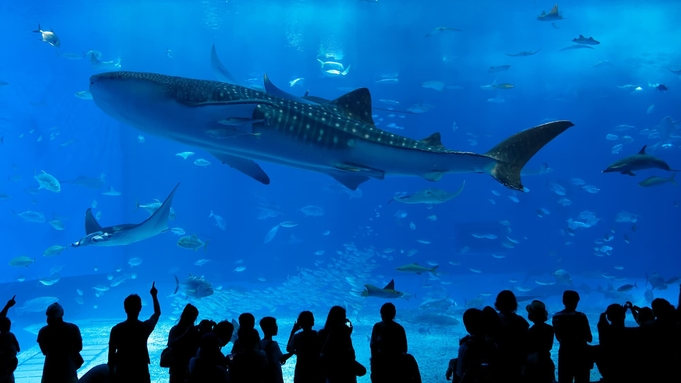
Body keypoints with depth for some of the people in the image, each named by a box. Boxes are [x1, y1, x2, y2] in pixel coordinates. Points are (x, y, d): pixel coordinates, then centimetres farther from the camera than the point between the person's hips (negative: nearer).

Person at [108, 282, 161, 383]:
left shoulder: (116, 329, -9)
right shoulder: (145, 327, -7)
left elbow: (111, 354, -4)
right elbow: (157, 313, 13)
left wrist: (111, 374, 8)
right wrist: (154, 296, 27)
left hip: (122, 373, 0)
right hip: (141, 373, 0)